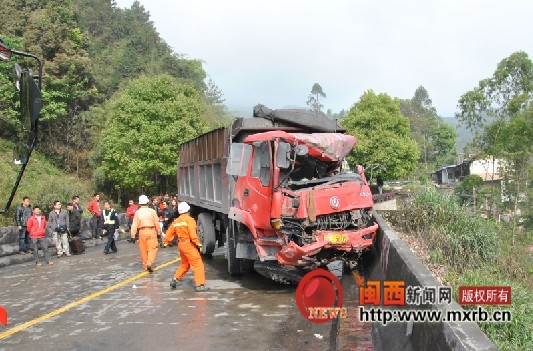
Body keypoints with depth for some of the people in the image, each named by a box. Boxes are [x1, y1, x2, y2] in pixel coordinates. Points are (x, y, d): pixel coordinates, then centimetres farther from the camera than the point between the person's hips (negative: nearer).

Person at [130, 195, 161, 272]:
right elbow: (156, 223, 0)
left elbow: (134, 225, -2)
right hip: (151, 231, -2)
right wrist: (159, 233, 11)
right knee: (152, 248, 0)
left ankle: (145, 266, 18)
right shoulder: (152, 211, -4)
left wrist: (133, 236, 2)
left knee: (143, 250, 11)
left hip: (141, 232, 2)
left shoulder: (137, 212, 0)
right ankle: (149, 263, -18)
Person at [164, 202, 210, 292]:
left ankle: (175, 280, 23)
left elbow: (169, 233, 17)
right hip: (189, 244, -8)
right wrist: (198, 243, -21)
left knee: (185, 264, 24)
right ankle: (200, 285, -10)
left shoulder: (176, 221, 11)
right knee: (197, 264, -6)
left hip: (180, 244, 8)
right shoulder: (189, 220, -11)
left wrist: (165, 242, 30)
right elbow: (192, 234, -22)